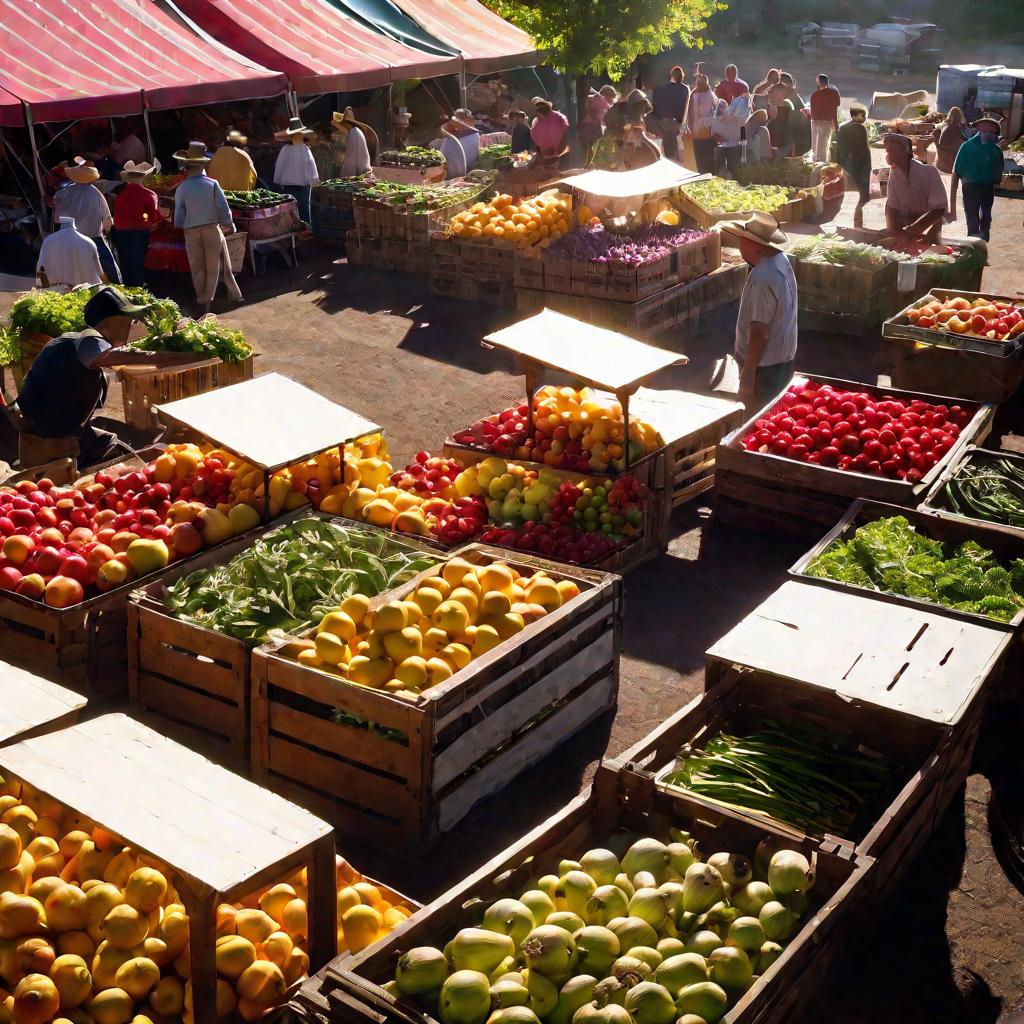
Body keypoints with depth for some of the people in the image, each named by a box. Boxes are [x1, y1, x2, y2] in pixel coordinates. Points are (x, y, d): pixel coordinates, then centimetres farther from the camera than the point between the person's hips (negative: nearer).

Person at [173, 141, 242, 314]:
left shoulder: (181, 189, -8)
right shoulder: (212, 184, -10)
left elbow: (178, 219, -5)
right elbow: (224, 209, -8)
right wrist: (229, 225, 9)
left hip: (192, 233, 1)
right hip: (213, 229, 0)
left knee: (198, 269, 12)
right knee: (213, 267, 9)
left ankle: (202, 302, 21)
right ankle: (208, 301, 9)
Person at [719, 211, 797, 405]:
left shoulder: (762, 280, -28)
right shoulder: (782, 260, 2)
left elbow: (759, 331, -27)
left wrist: (748, 373, -23)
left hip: (765, 367, -10)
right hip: (784, 358, 10)